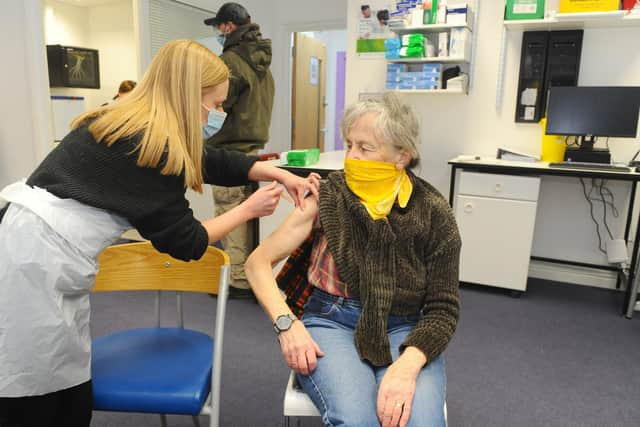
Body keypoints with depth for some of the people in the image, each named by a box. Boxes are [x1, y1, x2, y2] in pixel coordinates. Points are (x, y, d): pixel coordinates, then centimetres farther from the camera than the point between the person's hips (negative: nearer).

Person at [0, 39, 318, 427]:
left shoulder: (124, 122, 10)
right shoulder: (153, 145, -17)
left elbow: (214, 161, 17)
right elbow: (184, 242, -8)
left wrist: (280, 174, 10)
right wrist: (249, 209, 1)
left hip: (39, 254, 9)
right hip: (35, 263, -9)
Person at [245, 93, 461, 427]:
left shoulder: (433, 213, -3)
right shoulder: (328, 196, -3)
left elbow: (442, 308, -3)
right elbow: (258, 262, -1)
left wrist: (407, 366, -21)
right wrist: (286, 323, -17)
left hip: (403, 330, 1)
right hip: (330, 321, 0)